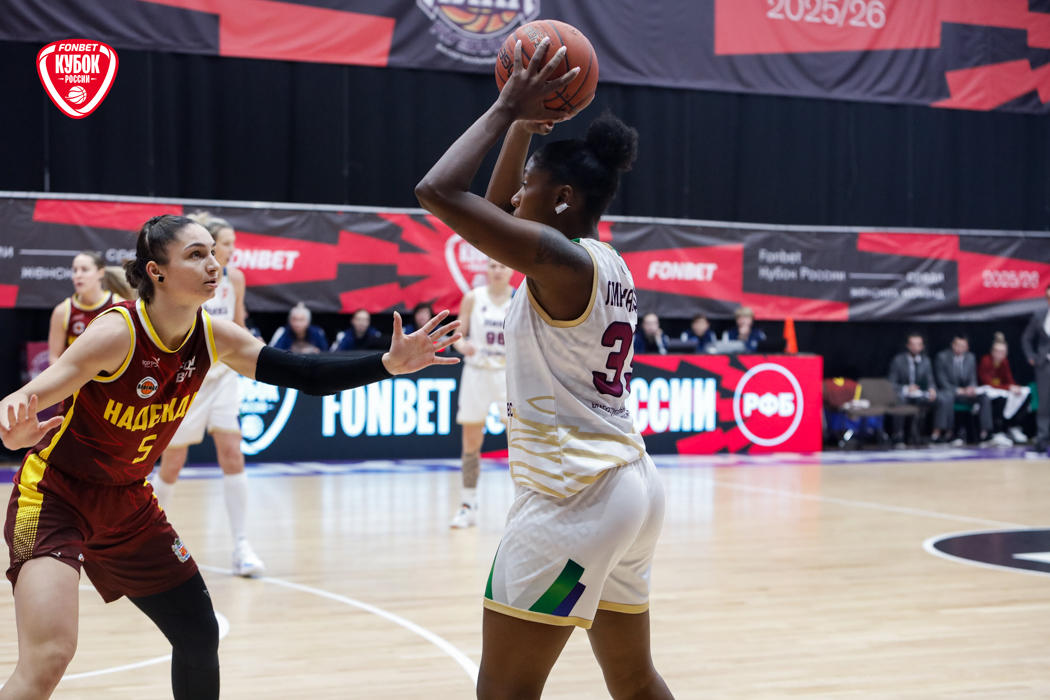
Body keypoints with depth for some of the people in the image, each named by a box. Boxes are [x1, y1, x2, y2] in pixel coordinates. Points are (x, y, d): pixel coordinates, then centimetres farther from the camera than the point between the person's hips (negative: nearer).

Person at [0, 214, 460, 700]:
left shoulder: (214, 338, -6)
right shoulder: (118, 332, -25)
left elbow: (308, 376, -4)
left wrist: (389, 364, -16)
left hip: (126, 502, 7)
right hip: (54, 495, -7)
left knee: (198, 634, 12)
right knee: (50, 656, -24)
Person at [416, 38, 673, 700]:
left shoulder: (560, 258, -14)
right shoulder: (607, 263, 11)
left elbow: (437, 191, -19)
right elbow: (497, 210, 26)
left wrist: (506, 110, -9)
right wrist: (522, 124, 16)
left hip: (576, 495, -10)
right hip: (631, 484, 10)